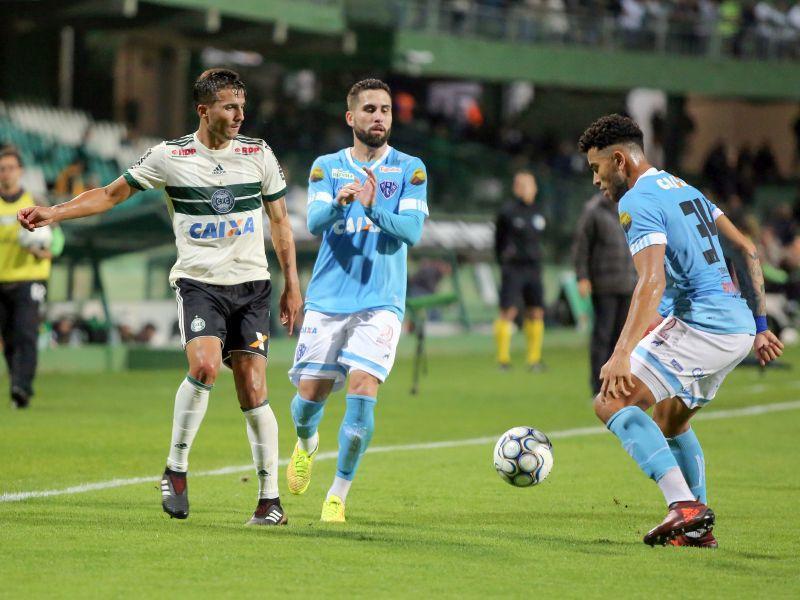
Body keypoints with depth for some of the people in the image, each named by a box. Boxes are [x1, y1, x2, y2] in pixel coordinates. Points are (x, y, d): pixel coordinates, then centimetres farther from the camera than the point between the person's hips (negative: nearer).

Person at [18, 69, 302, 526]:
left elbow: (280, 221, 15)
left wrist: (292, 285, 11)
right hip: (199, 282, -1)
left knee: (253, 391, -5)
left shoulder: (258, 154, 5)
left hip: (252, 286, 2)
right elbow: (111, 194, 7)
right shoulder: (170, 157, -1)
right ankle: (176, 468, -8)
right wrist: (53, 213, -4)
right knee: (204, 366, -25)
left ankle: (271, 498, 4)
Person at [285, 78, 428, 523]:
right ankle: (306, 443, 41)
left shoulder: (410, 170, 3)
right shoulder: (326, 168, 7)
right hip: (327, 299, 2)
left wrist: (373, 207, -27)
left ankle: (339, 493, -4)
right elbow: (314, 223, -9)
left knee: (362, 389, -17)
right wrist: (338, 203, -31)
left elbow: (412, 230, -9)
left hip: (380, 302, -2)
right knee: (310, 394, 3)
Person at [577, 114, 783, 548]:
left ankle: (684, 506, -26)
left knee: (612, 402, -14)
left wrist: (622, 355, -30)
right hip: (739, 324, 10)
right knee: (670, 421, 26)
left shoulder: (637, 201, -8)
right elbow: (747, 250, 23)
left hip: (702, 326, -10)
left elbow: (651, 284, -22)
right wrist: (759, 326, 26)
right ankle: (697, 528, 23)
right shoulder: (685, 189, 21)